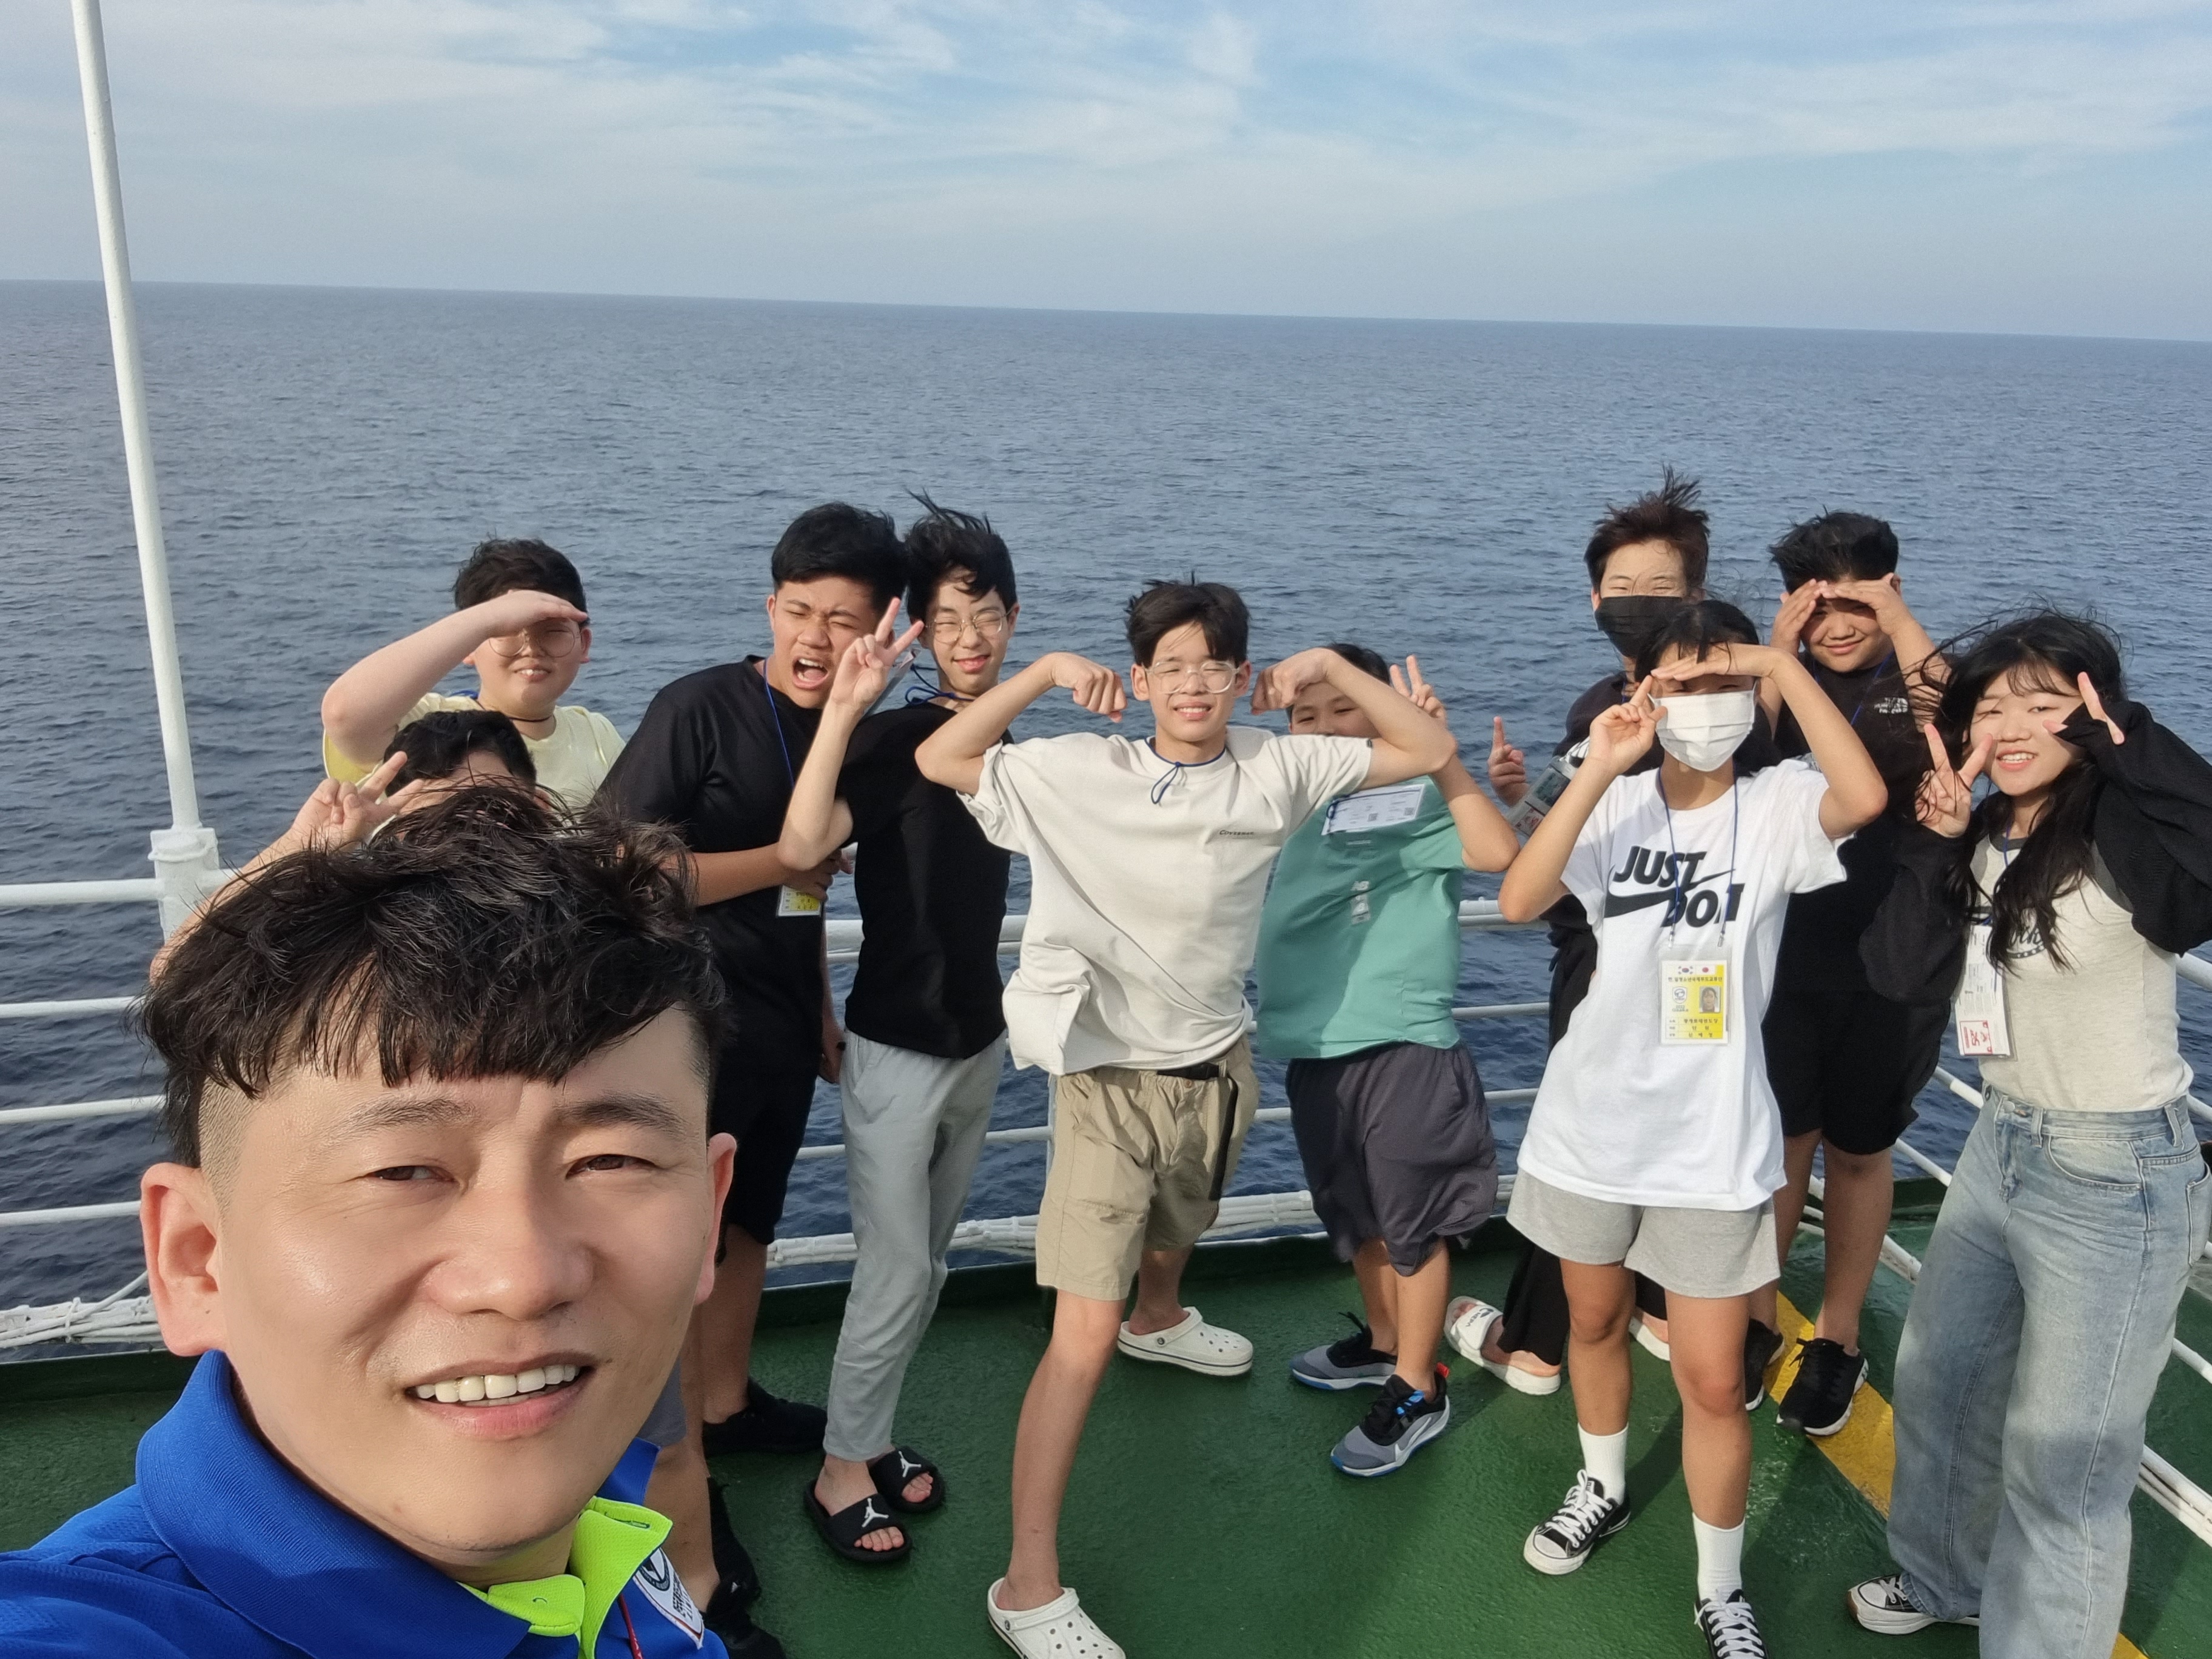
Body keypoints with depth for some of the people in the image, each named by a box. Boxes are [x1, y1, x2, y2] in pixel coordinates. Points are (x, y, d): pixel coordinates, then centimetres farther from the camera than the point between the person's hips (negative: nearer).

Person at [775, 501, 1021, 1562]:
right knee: (894, 1272, 2)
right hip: (898, 1046, -7)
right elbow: (801, 848, -35)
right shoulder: (899, 734, -16)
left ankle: (871, 1435, 34)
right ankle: (840, 1470, 21)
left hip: (977, 1038, 7)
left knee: (929, 1266, 17)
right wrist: (844, 707, -39)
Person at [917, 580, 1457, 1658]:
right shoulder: (1081, 771, -13)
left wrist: (1331, 666, -9)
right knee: (1084, 1337, -10)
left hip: (1217, 1066, 5)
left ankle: (1158, 1321, 71)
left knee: (1175, 1229, 35)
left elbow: (1428, 750, -3)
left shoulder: (1275, 771, -6)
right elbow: (938, 760, -14)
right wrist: (1046, 671, -18)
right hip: (1109, 1077, -5)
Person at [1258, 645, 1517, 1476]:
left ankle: (1417, 1392, 22)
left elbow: (1497, 851, -29)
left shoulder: (1417, 801, -13)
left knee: (1412, 1223, 7)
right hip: (1317, 1048, 7)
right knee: (1358, 1217, 23)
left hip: (1404, 1046, -7)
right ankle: (1384, 1341, 44)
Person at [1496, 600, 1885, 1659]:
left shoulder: (1777, 806, -8)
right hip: (1592, 1125, 3)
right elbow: (1518, 901, -22)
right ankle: (1603, 1489, 48)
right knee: (1594, 1322, 22)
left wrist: (1782, 662, -27)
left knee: (1713, 1381, 3)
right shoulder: (1617, 805, -4)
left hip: (1713, 1145, -2)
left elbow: (1864, 797, -33)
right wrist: (1599, 769, -29)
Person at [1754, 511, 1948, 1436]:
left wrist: (1900, 626, -24)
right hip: (1786, 950, 1)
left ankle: (1835, 1339, 30)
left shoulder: (1925, 677, -4)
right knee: (1779, 1138, 10)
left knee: (1859, 1151, 14)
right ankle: (1755, 1317, 29)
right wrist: (1778, 649, -23)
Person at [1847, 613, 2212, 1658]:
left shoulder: (2122, 845, -20)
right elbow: (1905, 977, -5)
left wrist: (2127, 746, -36)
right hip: (2001, 1145, 8)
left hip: (2116, 1179, -8)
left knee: (2059, 1464, 5)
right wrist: (1937, 843, -14)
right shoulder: (1984, 843, 2)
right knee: (1936, 1376, 25)